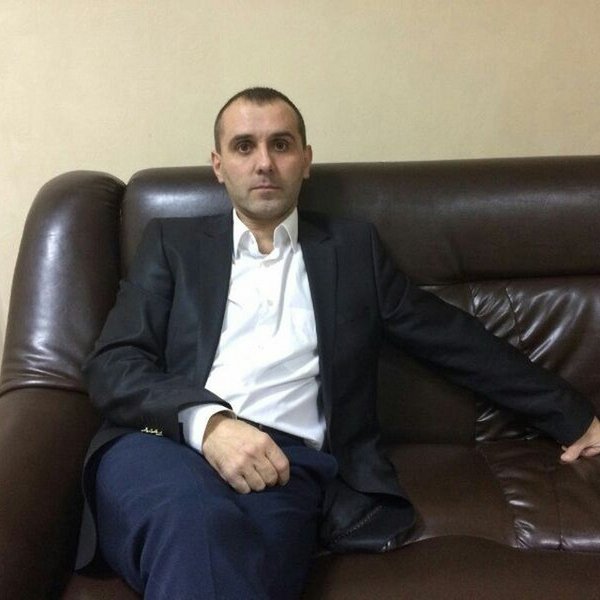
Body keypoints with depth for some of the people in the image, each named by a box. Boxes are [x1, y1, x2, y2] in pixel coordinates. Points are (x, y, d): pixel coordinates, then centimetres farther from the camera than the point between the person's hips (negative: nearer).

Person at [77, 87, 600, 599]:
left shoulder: (353, 247, 19)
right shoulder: (173, 243, 17)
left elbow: (456, 340, 21)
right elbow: (111, 365, 6)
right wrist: (208, 420, -14)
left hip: (283, 467, 0)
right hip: (164, 443, 0)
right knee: (194, 519, -36)